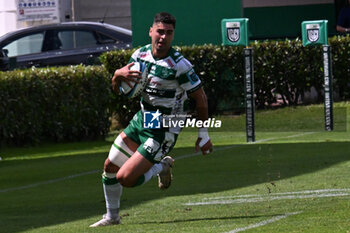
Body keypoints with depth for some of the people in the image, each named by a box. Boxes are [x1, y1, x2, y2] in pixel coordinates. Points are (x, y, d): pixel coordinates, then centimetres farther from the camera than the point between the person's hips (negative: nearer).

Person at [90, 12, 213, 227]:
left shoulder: (179, 65, -21)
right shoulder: (140, 55, -1)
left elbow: (200, 97, -12)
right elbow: (117, 88, 8)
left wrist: (203, 135, -9)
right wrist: (119, 74, -17)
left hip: (163, 131, -7)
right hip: (141, 119, 7)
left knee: (125, 178, -13)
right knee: (110, 167, 9)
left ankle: (162, 167, 14)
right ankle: (112, 216, 28)